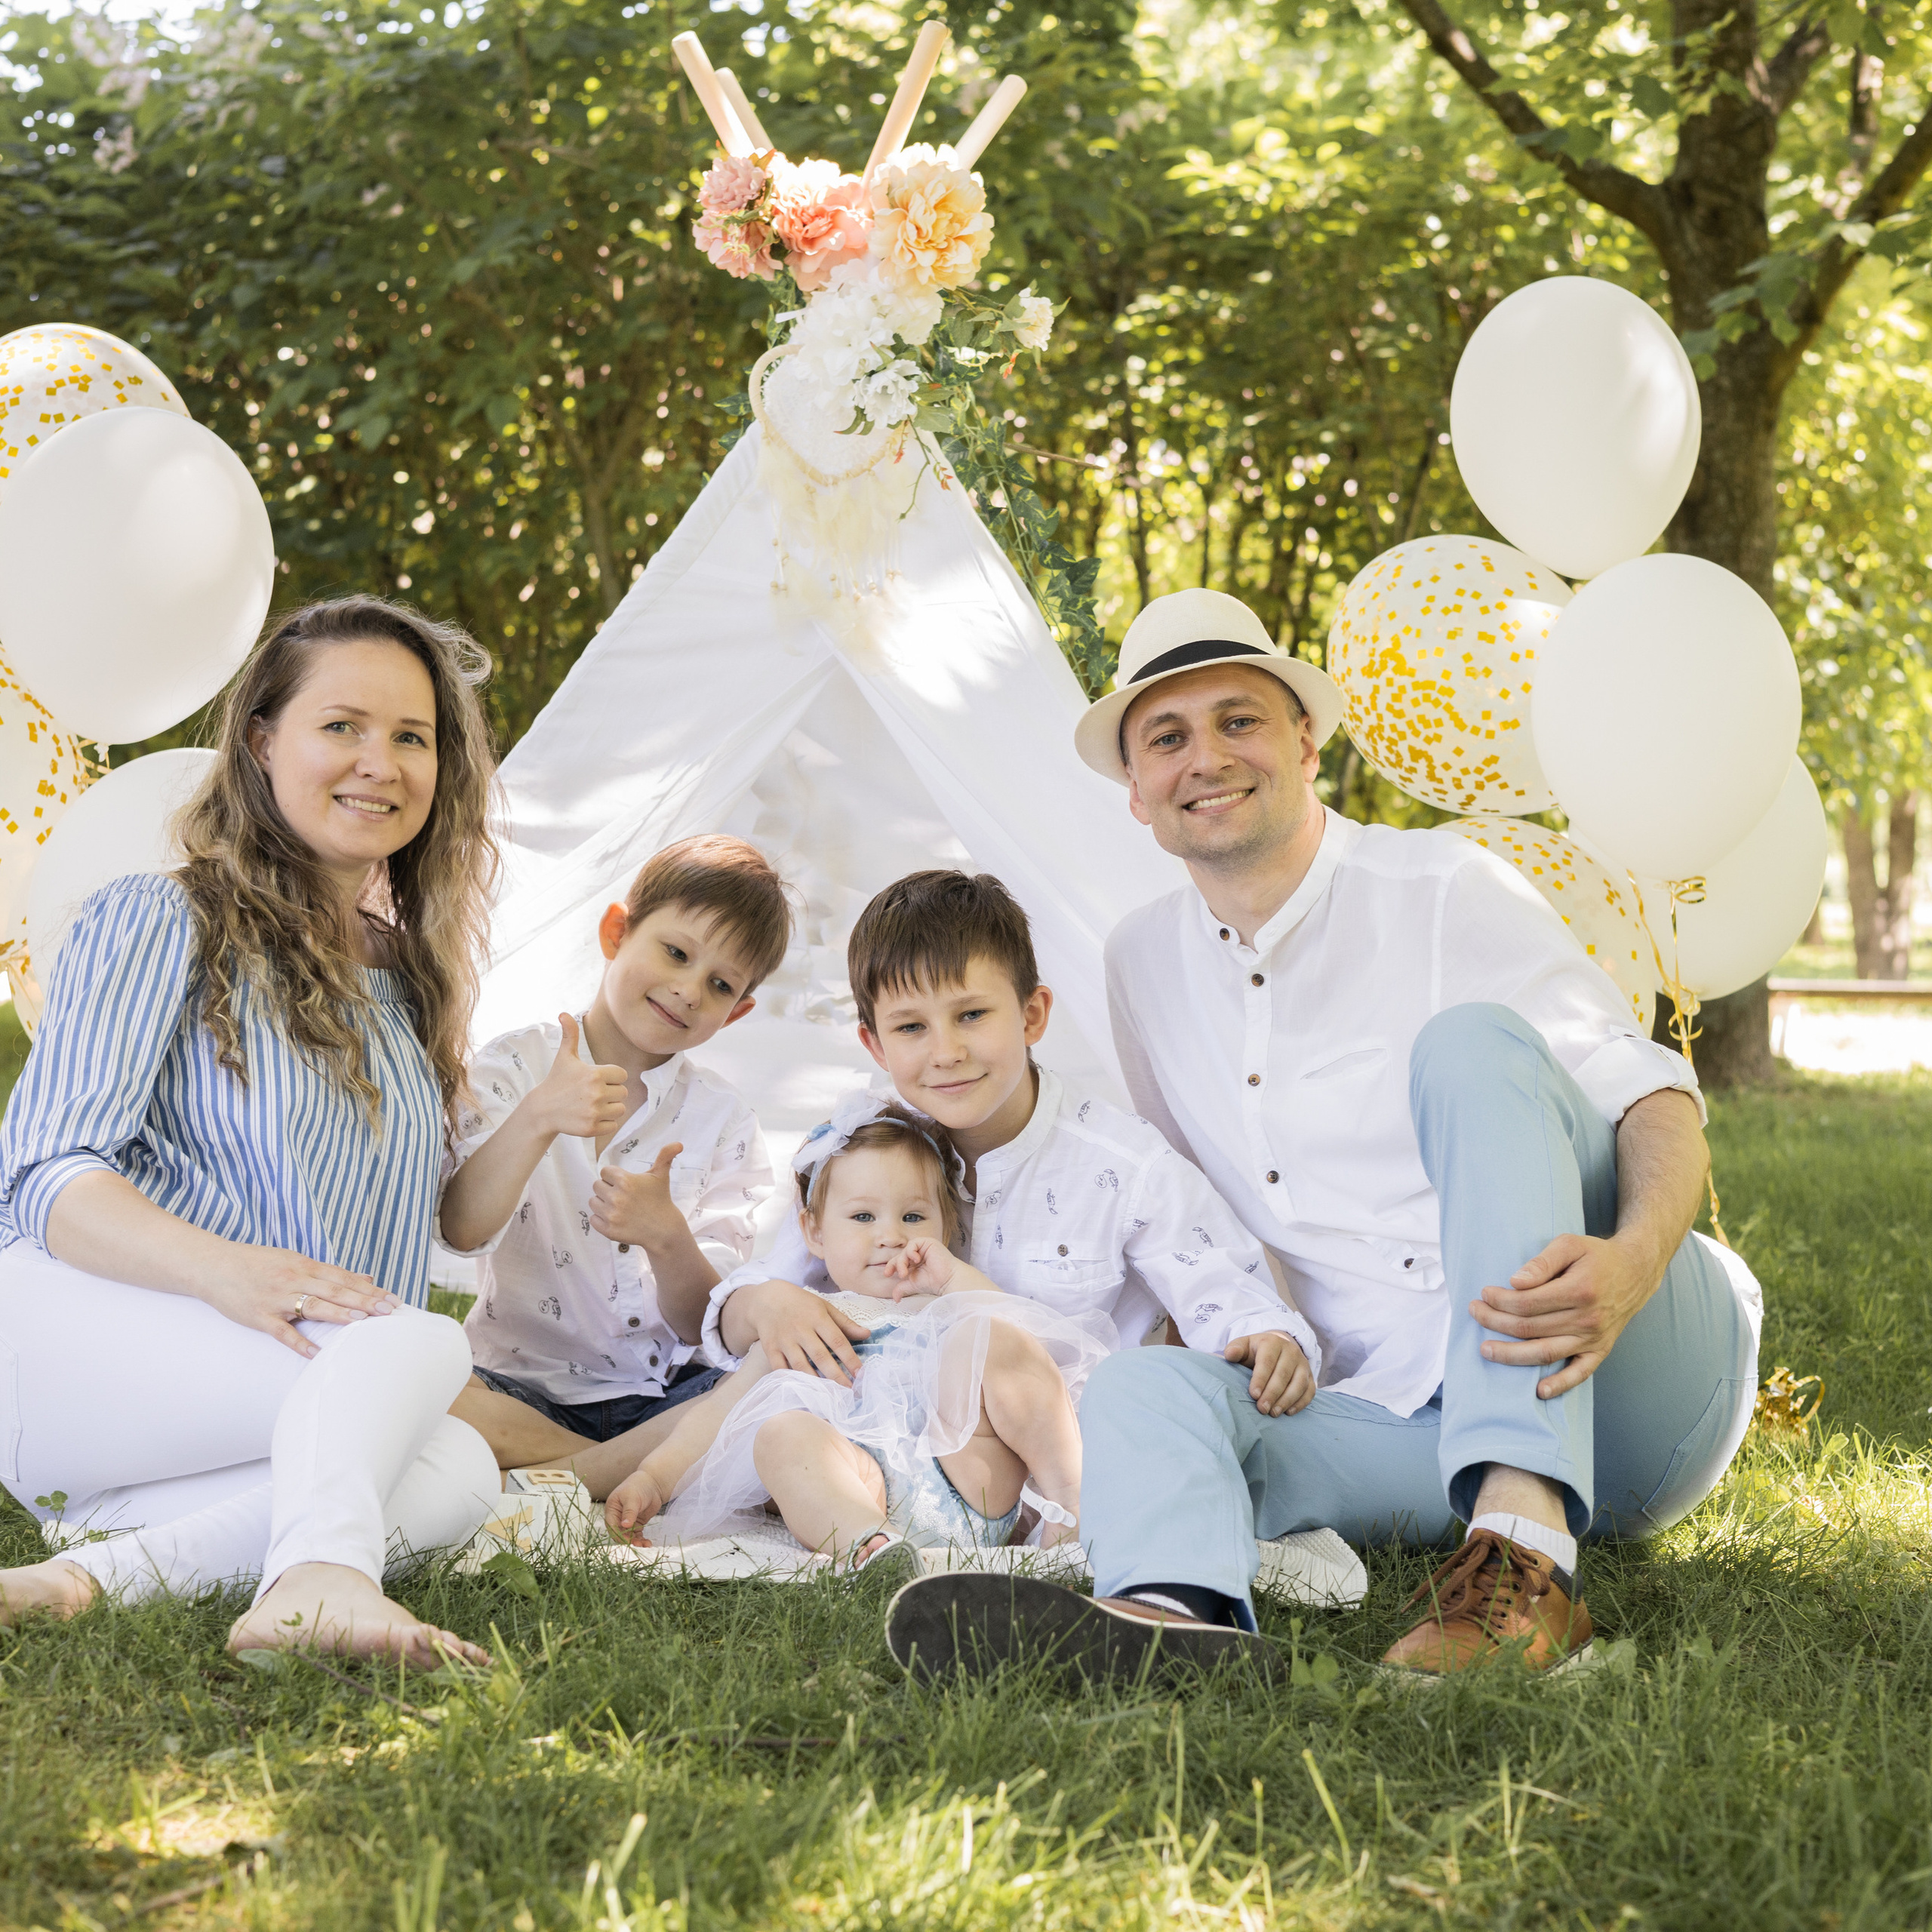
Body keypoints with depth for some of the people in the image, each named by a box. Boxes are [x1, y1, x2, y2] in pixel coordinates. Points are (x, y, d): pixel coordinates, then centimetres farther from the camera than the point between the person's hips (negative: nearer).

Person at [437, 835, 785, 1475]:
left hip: (663, 1395, 2)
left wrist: (667, 1236, -22)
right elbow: (460, 1230, -15)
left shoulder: (722, 1118, 6)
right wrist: (537, 1119, -31)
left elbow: (704, 1324, -1)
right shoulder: (517, 1067, 2)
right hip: (525, 1384, -1)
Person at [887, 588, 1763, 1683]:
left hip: (1639, 1385, -3)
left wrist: (1629, 1261, -30)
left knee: (1470, 1038, -26)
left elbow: (1653, 1098, -7)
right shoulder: (1142, 967, 15)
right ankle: (1177, 1612, -61)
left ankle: (1530, 1561, -44)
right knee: (1146, 1386, -23)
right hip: (1411, 1421, 4)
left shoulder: (1444, 891, 0)